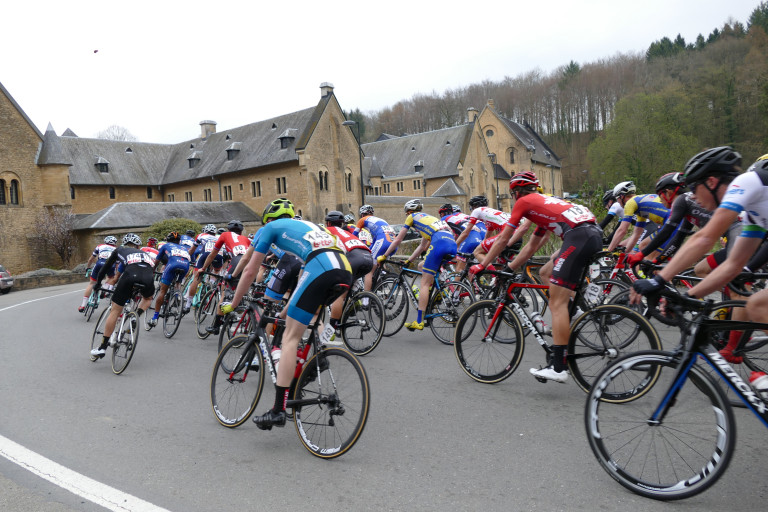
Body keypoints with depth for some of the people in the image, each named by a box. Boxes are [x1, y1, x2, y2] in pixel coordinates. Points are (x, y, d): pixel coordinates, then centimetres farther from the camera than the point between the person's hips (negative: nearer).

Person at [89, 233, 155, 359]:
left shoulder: (120, 250, 33)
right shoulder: (145, 254, 39)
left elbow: (106, 267, 37)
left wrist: (97, 283, 52)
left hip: (130, 276, -2)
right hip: (147, 278, 2)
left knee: (115, 311, 8)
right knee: (148, 298, 37)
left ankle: (102, 348, 10)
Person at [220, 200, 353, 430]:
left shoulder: (270, 227, 21)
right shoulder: (306, 225, 38)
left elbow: (250, 271, 19)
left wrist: (232, 304, 31)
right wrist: (294, 302, 55)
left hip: (320, 269, -7)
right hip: (346, 271, 7)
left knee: (290, 337, -1)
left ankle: (278, 410, -3)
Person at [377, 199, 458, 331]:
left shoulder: (412, 216, 19)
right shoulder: (428, 218, 38)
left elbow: (398, 239, 21)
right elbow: (422, 246, 42)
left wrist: (383, 256, 30)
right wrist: (409, 261, 47)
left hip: (440, 243, -7)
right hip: (453, 244, 7)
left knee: (424, 284, -5)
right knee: (422, 266, 27)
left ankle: (419, 322, -9)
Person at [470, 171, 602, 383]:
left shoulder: (524, 202, 11)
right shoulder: (544, 202, 35)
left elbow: (502, 240, 14)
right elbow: (531, 247, 39)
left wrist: (482, 265, 25)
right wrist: (508, 269, 42)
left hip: (579, 236, -9)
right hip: (596, 233, 9)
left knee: (557, 303, -8)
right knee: (545, 273, 25)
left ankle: (558, 368, -9)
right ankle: (566, 325, 18)